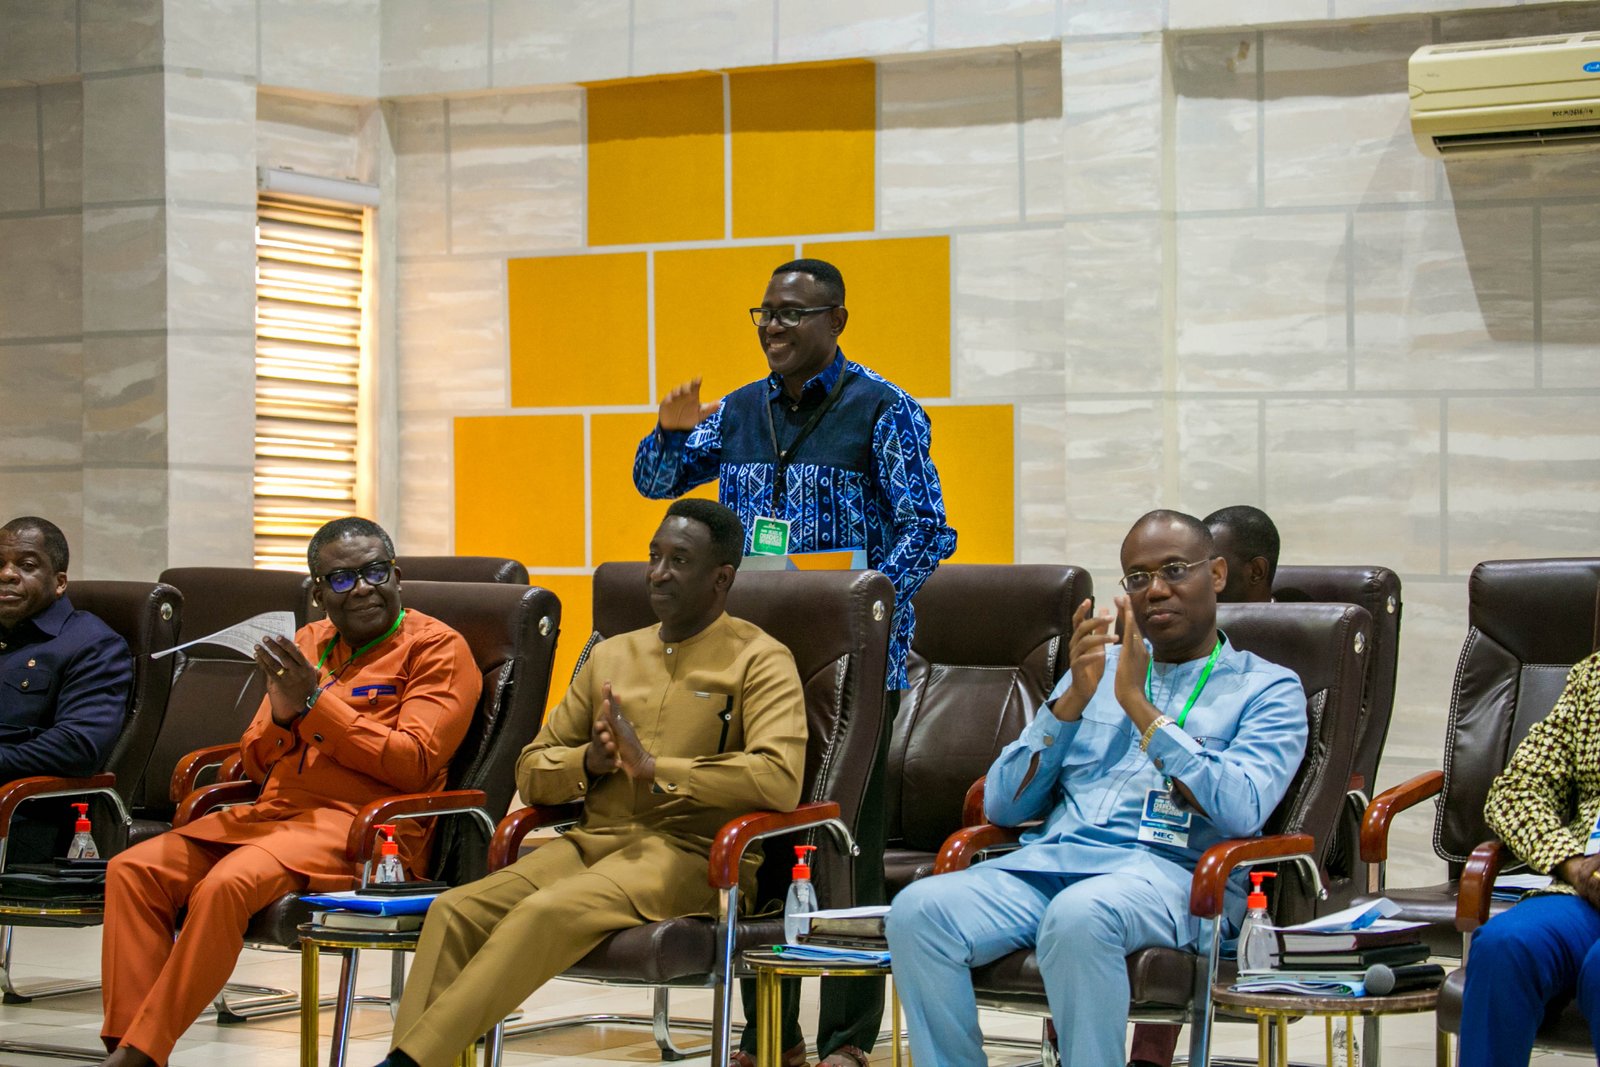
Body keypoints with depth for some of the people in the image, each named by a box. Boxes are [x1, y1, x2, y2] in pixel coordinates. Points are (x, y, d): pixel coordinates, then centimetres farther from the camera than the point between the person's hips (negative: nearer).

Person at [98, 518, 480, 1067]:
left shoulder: (436, 648, 1)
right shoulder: (308, 644, 21)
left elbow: (414, 764, -11)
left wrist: (316, 702, -12)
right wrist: (281, 715, -3)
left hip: (362, 826, -7)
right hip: (274, 811, 7)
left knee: (225, 886, -31)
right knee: (133, 870, -12)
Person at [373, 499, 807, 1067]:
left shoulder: (759, 659, 2)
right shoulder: (611, 655, 21)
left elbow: (780, 779, -15)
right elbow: (531, 770, 22)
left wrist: (652, 766, -16)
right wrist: (589, 761, -2)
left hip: (690, 850, -6)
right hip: (592, 841, 6)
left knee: (547, 910, -33)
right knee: (456, 910, -21)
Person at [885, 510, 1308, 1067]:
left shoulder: (1268, 688, 12)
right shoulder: (1097, 667, 25)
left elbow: (1240, 811, -8)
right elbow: (1001, 806, 16)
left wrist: (1140, 707, -9)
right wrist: (1072, 700, 2)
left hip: (1171, 871, -4)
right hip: (1048, 858, 4)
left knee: (1078, 917, -39)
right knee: (918, 910, -26)